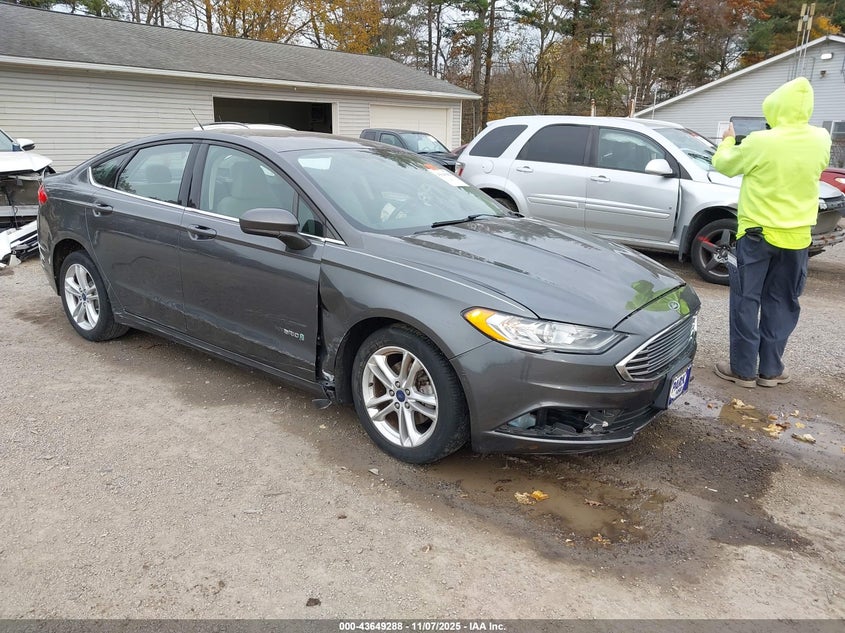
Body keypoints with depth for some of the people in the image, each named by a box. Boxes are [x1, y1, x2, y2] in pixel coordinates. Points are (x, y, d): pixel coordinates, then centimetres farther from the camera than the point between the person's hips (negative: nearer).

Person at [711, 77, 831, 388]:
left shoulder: (760, 142, -17)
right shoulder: (821, 140, -2)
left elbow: (724, 165, -1)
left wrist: (728, 140, 19)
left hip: (758, 232, -4)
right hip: (797, 235, 4)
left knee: (746, 301, 5)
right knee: (782, 304, 13)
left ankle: (743, 369, 8)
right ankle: (770, 369, 19)